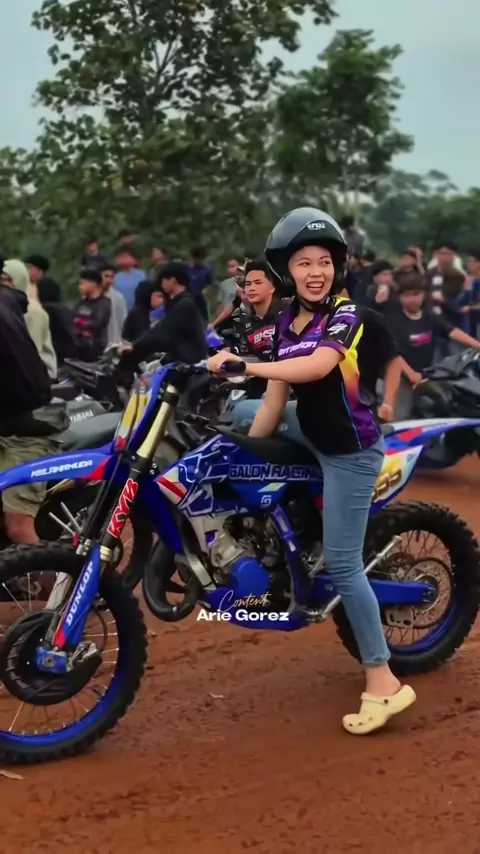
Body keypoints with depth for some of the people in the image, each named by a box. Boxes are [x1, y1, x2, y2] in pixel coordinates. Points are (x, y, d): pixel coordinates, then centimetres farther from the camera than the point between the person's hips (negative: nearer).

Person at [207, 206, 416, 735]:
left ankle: (383, 682, 1)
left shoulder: (347, 314, -17)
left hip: (350, 450, -8)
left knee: (342, 564, -8)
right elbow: (277, 396, 4)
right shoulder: (286, 322, 4)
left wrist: (245, 366, -42)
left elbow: (318, 366, -36)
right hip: (311, 433, 8)